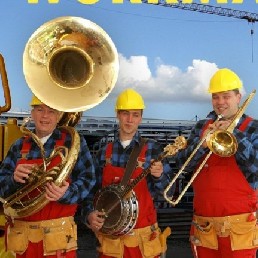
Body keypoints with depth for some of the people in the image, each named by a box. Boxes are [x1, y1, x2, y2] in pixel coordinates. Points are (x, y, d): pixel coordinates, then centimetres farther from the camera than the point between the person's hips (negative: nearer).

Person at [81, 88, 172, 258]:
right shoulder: (104, 152, 2)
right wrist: (89, 215, -9)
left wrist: (158, 176, -25)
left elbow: (167, 190, -6)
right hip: (109, 235, 2)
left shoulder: (152, 148, -5)